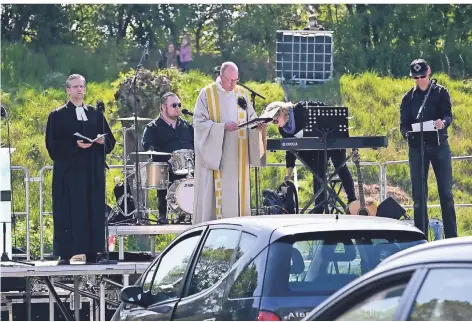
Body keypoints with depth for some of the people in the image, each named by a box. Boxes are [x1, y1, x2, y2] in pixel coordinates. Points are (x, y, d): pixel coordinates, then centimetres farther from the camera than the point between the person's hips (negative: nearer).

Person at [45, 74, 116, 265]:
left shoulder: (95, 114, 15)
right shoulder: (57, 116, 4)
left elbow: (110, 140, 13)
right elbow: (53, 144, -5)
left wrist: (103, 140, -9)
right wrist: (75, 144, -18)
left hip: (93, 171, 4)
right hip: (69, 171, -4)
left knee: (94, 211, -1)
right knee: (69, 212, -9)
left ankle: (91, 253, 1)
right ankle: (66, 254, -9)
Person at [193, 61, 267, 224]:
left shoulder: (241, 93, 11)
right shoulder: (207, 94, -3)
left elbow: (251, 117, 15)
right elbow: (199, 122, -9)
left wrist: (258, 125, -8)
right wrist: (223, 127, -20)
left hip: (237, 155, 4)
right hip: (215, 153, -4)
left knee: (237, 190, 2)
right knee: (215, 191, -7)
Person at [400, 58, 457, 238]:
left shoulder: (440, 92, 3)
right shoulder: (408, 98, 9)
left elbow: (448, 115, -7)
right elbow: (404, 123, 5)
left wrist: (443, 123, -31)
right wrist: (407, 133, -18)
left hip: (439, 146, -2)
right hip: (417, 148, 2)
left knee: (446, 192, -2)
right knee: (418, 195, 2)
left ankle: (451, 236, 1)